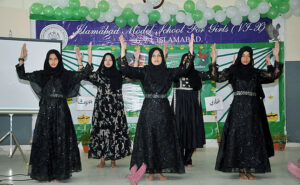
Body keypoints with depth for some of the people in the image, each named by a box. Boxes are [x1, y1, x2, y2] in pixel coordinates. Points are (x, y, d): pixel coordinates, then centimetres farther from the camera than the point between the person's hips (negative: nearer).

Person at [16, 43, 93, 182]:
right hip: (45, 111, 1)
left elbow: (84, 74, -1)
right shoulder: (41, 75, 10)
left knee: (59, 141, -1)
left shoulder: (66, 75, 6)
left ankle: (57, 173, 5)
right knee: (44, 141, 0)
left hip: (61, 112, -1)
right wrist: (22, 59, 0)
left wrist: (89, 58, -11)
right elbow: (22, 75, 9)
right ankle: (44, 172, 6)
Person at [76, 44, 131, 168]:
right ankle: (102, 160, 3)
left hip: (116, 108, 0)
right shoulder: (98, 74, 10)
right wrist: (79, 60, -4)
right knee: (101, 131, -4)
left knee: (115, 132, -3)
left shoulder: (118, 75, 10)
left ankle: (113, 160, 5)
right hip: (101, 107, 0)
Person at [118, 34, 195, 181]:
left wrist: (191, 49, -7)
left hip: (163, 110, 1)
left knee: (163, 140, 1)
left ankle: (160, 171, 11)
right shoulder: (144, 72, 3)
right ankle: (150, 171, 8)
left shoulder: (168, 72, 7)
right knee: (148, 140, -1)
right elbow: (125, 69, -5)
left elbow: (184, 68, -2)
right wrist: (123, 49, -12)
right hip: (148, 109, -1)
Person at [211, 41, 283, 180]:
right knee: (238, 137, -4)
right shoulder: (233, 70, 5)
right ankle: (241, 170, 2)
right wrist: (214, 60, -19)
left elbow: (274, 75, 3)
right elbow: (217, 77, -8)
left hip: (252, 109, 3)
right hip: (238, 108, -3)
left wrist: (276, 57, -5)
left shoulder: (255, 72, 11)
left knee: (252, 137, 1)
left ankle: (250, 169, 8)